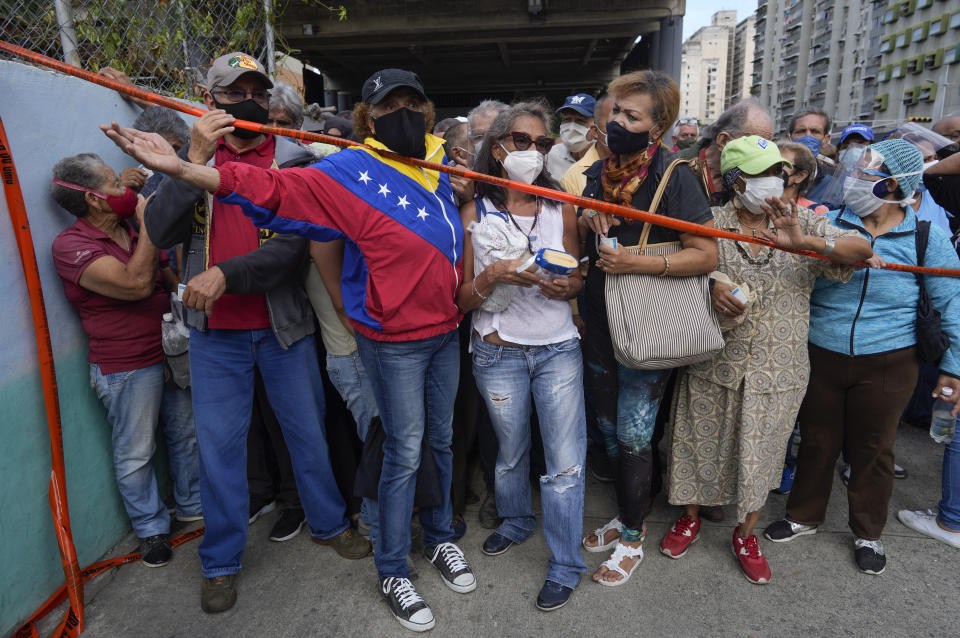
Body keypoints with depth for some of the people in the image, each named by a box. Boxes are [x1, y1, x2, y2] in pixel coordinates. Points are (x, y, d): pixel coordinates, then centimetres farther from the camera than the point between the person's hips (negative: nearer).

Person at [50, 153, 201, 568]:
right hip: (127, 367, -7)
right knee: (136, 453, 7)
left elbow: (169, 277, 22)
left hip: (172, 351, 7)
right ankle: (151, 528, 26)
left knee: (186, 434, 18)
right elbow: (136, 284, -29)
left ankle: (193, 505, 37)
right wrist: (148, 225, -21)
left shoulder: (134, 230, 9)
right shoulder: (71, 246, -15)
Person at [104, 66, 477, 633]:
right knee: (404, 452, 3)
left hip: (446, 331, 6)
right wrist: (181, 168, -31)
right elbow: (273, 188, -22)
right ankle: (393, 572, 25)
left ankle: (440, 538, 41)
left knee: (441, 440, 18)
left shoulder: (440, 165, 8)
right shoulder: (350, 173, -11)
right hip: (394, 341, -6)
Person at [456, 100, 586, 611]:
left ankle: (565, 564, 22)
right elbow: (461, 299, -3)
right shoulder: (475, 213, -2)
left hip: (558, 348, 1)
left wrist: (563, 286, -12)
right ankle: (516, 521, 46)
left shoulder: (561, 209, 3)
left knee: (565, 462, 2)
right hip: (498, 352, 0)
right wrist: (492, 276, -23)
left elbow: (577, 280, 11)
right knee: (510, 452, 18)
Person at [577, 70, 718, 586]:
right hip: (600, 325, 6)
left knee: (633, 435, 3)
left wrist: (636, 263, -24)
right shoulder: (598, 172, 7)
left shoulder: (674, 176, -12)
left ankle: (632, 536, 25)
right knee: (609, 428, 18)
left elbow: (706, 255, -15)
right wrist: (587, 220, -6)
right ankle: (624, 515, 40)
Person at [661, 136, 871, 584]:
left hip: (777, 369, 1)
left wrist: (805, 242, -29)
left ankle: (746, 534, 38)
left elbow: (861, 249, -11)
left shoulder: (802, 223, 0)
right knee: (700, 444, 12)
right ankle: (690, 518, 39)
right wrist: (710, 288, -21)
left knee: (761, 453, 14)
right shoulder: (710, 222, -4)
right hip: (713, 361, -1)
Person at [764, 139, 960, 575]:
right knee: (816, 442, 14)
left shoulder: (925, 237, -4)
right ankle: (804, 516, 35)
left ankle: (868, 533, 34)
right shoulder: (828, 224, -2)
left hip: (887, 363, -1)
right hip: (820, 357, 1)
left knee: (872, 449, 13)